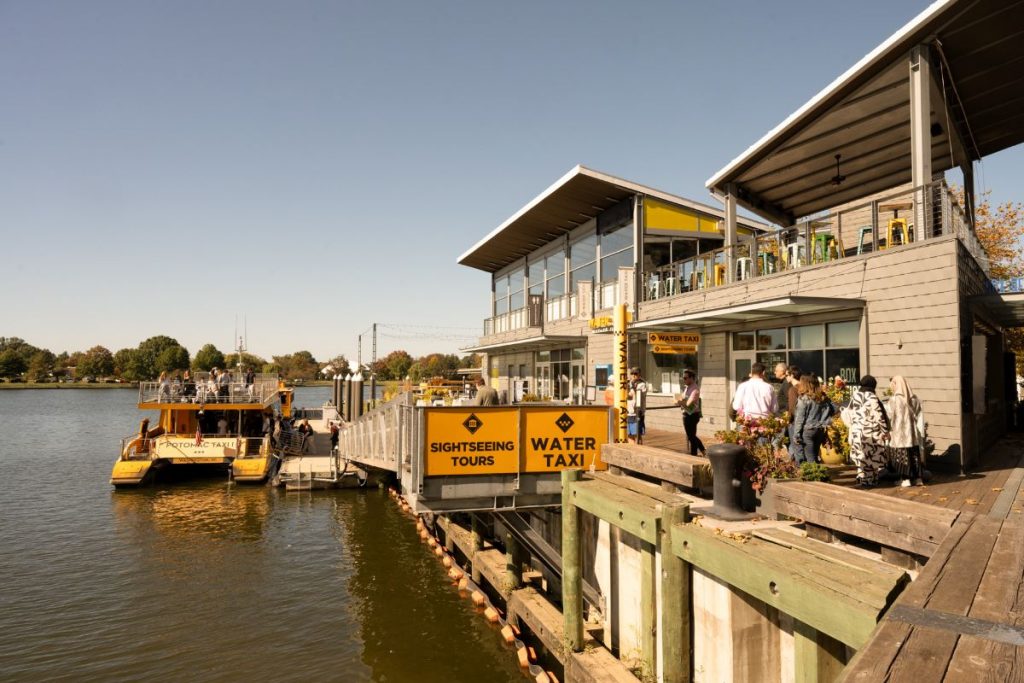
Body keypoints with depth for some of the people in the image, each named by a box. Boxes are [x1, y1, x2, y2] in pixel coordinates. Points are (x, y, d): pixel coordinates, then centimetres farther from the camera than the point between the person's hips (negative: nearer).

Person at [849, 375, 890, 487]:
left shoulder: (854, 397, 5)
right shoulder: (872, 398, -15)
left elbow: (851, 415, 11)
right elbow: (879, 416, -14)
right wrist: (885, 431, -5)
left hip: (856, 432, 6)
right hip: (871, 434, -6)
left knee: (861, 457, 17)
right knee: (872, 457, 5)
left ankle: (861, 478, 20)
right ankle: (869, 481, 9)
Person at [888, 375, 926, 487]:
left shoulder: (894, 400, -13)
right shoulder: (915, 399, 3)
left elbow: (891, 418, -10)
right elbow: (920, 417, 5)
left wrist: (888, 431, -1)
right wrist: (921, 433, 10)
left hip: (899, 433, -5)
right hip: (913, 433, 5)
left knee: (902, 456, 3)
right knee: (915, 455, 13)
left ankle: (906, 479, 4)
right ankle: (917, 478, 16)